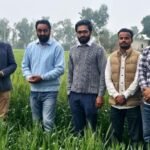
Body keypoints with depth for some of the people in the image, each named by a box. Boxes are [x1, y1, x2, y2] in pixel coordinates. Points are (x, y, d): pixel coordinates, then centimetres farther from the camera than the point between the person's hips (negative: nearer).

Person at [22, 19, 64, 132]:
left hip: (50, 91, -5)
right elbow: (25, 65, 11)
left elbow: (60, 69, -13)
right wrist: (28, 76, -10)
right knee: (36, 121, 15)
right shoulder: (30, 46, 7)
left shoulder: (57, 47, -7)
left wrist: (42, 77, -20)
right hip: (34, 90, 5)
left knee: (48, 121, -8)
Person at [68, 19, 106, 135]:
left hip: (91, 95, -4)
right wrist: (69, 91, 10)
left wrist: (100, 95, -11)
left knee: (90, 127, 3)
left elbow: (103, 74, -6)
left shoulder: (98, 50, -4)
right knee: (77, 127, 11)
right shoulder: (73, 50, 11)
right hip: (74, 95, 4)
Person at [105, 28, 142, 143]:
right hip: (115, 103, 3)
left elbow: (137, 80, -9)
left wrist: (125, 95, -14)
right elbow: (107, 79, 3)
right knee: (116, 134, 13)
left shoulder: (138, 57, -2)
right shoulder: (111, 57, 9)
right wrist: (116, 95, -10)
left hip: (132, 103, -3)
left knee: (135, 135, 4)